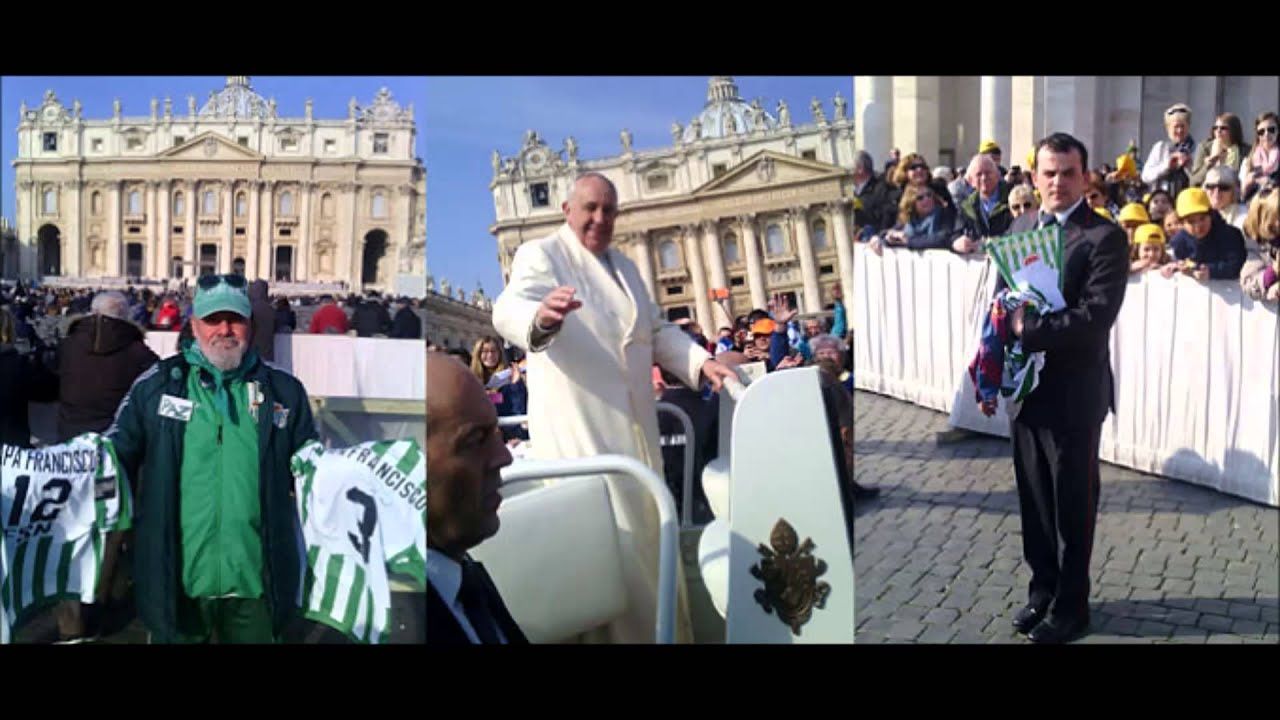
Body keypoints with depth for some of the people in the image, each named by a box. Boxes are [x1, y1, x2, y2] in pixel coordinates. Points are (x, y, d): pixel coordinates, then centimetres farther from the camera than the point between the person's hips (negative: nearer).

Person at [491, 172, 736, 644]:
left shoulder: (625, 267, 19)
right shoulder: (541, 255, -6)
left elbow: (657, 329, 23)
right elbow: (510, 309, -25)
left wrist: (701, 361, 4)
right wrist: (541, 315, -49)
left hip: (632, 423, 8)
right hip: (577, 426, -7)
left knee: (646, 532, 14)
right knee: (608, 539, -9)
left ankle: (662, 632, 26)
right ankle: (623, 633, 1)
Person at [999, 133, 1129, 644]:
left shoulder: (1105, 237, -11)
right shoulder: (1019, 228, 9)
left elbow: (1096, 316, -22)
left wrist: (1027, 330, -22)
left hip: (1073, 394, -5)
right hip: (1023, 386, 6)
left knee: (1072, 504, 8)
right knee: (1033, 499, 16)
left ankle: (1070, 605, 23)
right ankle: (1042, 587, 32)